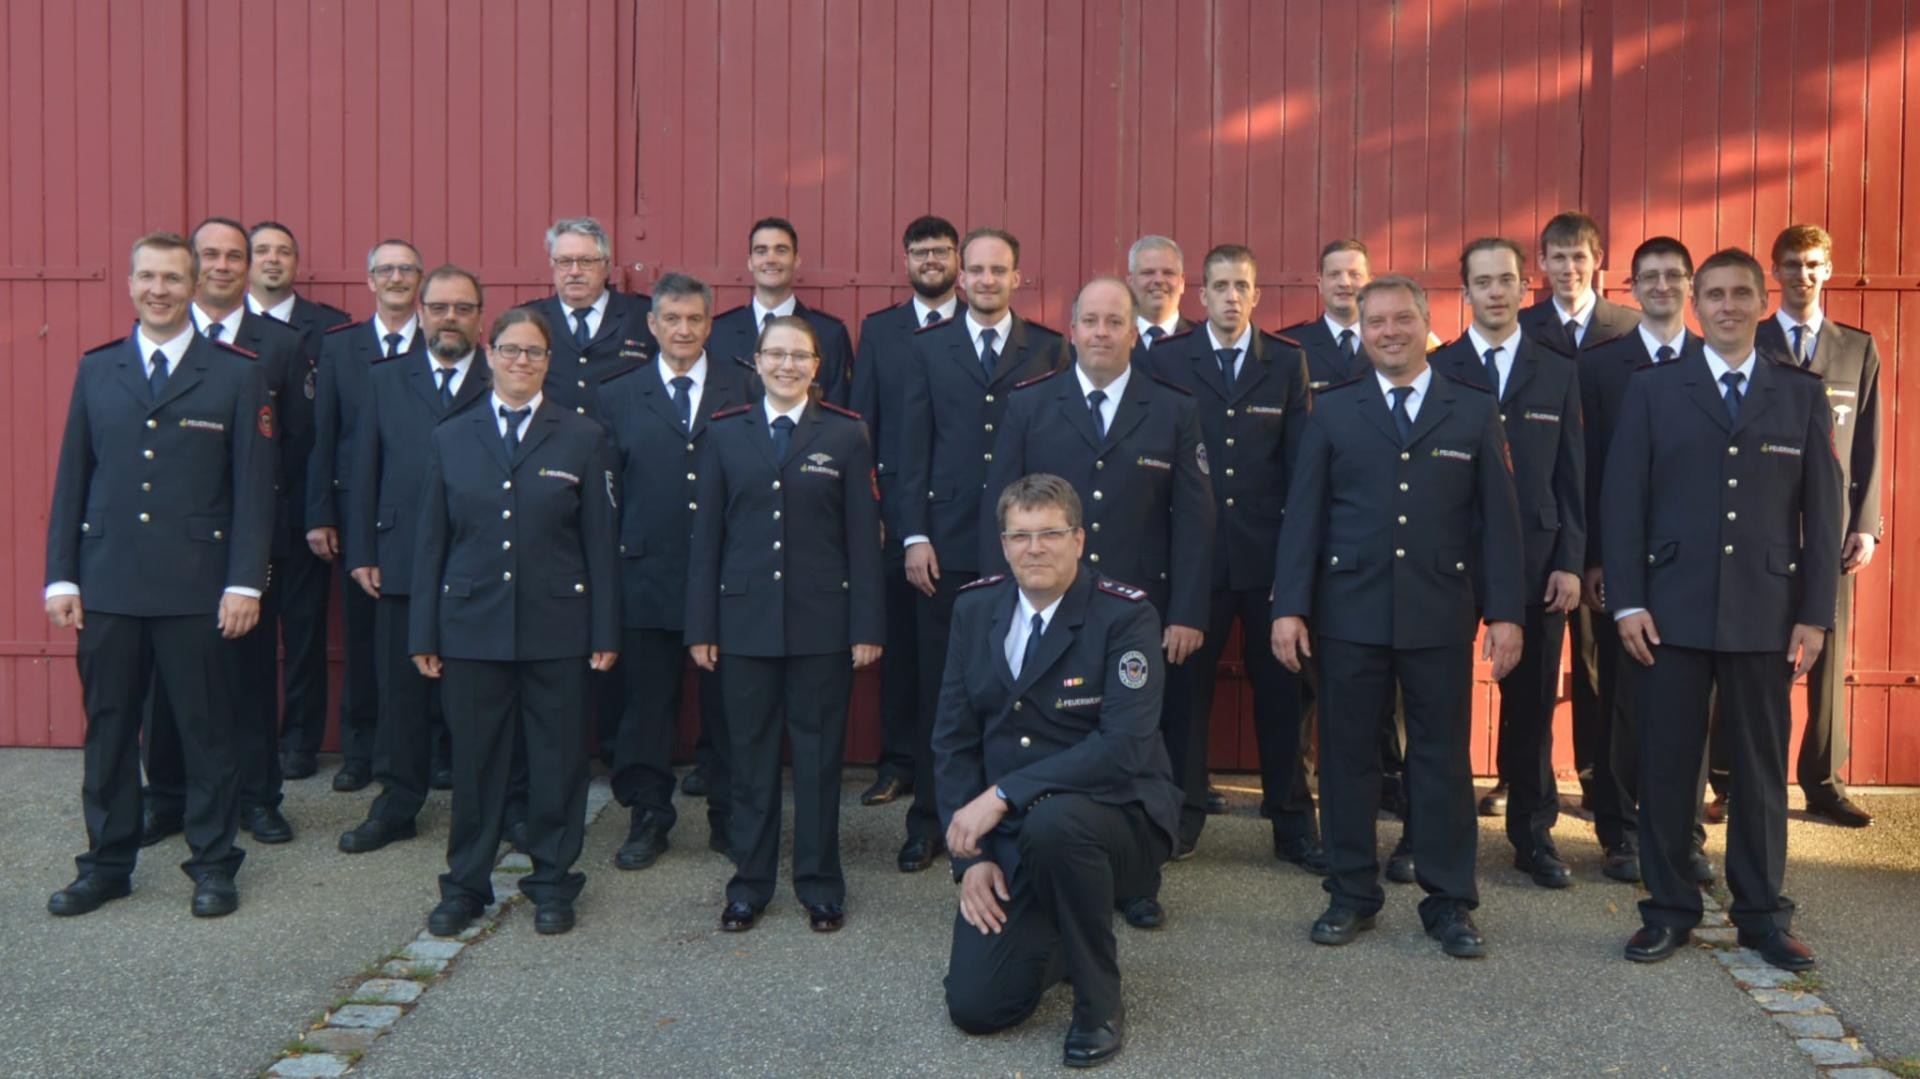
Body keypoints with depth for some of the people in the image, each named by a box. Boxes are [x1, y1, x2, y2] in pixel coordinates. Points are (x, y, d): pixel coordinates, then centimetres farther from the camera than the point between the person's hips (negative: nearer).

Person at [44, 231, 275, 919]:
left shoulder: (236, 376, 2)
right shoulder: (96, 371, 10)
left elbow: (253, 487, -2)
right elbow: (71, 480, 10)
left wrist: (244, 582, -9)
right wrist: (61, 576, 3)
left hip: (198, 589, -3)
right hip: (107, 585, 3)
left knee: (207, 729, 5)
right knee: (108, 728, 10)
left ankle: (213, 864, 18)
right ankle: (106, 863, 24)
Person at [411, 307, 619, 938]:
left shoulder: (584, 439, 4)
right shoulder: (450, 439, 9)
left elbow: (601, 543, 2)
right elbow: (431, 542, 8)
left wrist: (605, 632, -3)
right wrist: (423, 633, 3)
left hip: (556, 627, -1)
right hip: (472, 626, 1)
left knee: (557, 758, 5)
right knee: (474, 760, 8)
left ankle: (552, 882, 20)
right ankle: (465, 885, 22)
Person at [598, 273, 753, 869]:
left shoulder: (744, 391, 5)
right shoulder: (618, 396, 8)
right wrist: (609, 567, 0)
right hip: (648, 576, 1)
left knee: (728, 705, 8)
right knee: (648, 703, 9)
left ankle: (730, 817, 22)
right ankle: (648, 817, 23)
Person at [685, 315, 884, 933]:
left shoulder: (845, 436, 2)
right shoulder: (725, 434, 7)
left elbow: (863, 538, 0)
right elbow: (706, 535, 6)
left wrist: (867, 626, -5)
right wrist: (701, 626, 1)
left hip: (822, 621, -1)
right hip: (745, 619, 1)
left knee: (819, 755, 6)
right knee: (749, 754, 8)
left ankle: (820, 885, 20)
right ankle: (749, 884, 22)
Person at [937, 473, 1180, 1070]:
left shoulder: (1127, 616, -15)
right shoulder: (975, 608, 0)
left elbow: (1125, 745, -26)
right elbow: (954, 740, 2)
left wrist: (1004, 794, -29)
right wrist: (972, 856, -5)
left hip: (1114, 818, -4)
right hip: (1009, 837, 4)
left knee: (1051, 820, -39)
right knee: (974, 1007, -6)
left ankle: (1100, 1002, -14)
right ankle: (1064, 937, 28)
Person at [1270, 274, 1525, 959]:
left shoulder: (1475, 411, 7)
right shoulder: (1332, 411, 7)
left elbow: (1497, 517, 5)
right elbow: (1303, 514, 3)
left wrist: (1505, 612, -2)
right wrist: (1290, 605, -4)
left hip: (1442, 615, 0)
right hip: (1350, 613, 0)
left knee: (1443, 757, 6)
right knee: (1347, 755, 6)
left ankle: (1450, 902, 18)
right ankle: (1353, 894, 20)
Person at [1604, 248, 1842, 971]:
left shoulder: (1802, 395, 8)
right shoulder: (1653, 389, 5)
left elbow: (1821, 511, 6)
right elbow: (1623, 500, 0)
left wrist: (1815, 614, 0)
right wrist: (1627, 601, -7)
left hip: (1765, 613, 1)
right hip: (1673, 609, -1)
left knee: (1762, 768, 8)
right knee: (1666, 765, 4)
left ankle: (1762, 916, 20)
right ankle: (1669, 911, 15)